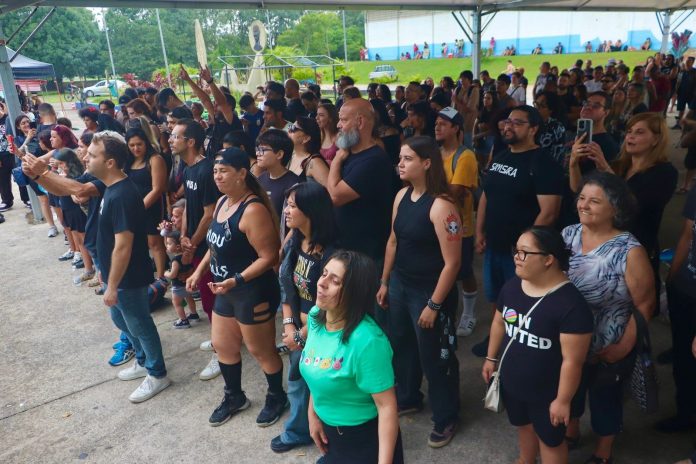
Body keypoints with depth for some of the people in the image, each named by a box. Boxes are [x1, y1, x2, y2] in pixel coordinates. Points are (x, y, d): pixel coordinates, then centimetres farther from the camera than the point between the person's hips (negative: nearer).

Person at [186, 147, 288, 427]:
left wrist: (236, 281, -29)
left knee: (260, 350, 9)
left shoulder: (253, 209, -24)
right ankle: (234, 397, 42)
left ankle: (277, 398, 33)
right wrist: (199, 271, 13)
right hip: (226, 291, 9)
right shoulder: (222, 202, 5)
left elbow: (268, 257, -25)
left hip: (253, 292, -9)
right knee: (222, 346, 20)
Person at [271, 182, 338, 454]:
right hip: (299, 327, 7)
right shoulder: (293, 242, -2)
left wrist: (302, 335, -11)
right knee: (297, 379, 22)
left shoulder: (329, 253, -26)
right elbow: (286, 285, 4)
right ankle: (297, 432, 46)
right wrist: (289, 325, -3)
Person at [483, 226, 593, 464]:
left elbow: (572, 361, -24)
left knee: (549, 438, 20)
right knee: (523, 425, 31)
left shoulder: (570, 304, -30)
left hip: (546, 393, -6)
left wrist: (563, 400, -17)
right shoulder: (512, 286, -8)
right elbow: (499, 322, 9)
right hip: (511, 382, 6)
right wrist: (491, 358, 13)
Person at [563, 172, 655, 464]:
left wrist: (623, 348, -14)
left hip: (607, 350, -4)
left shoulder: (629, 252, -23)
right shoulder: (567, 235, -8)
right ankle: (570, 431, 56)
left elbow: (644, 304, -16)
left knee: (604, 398, 20)